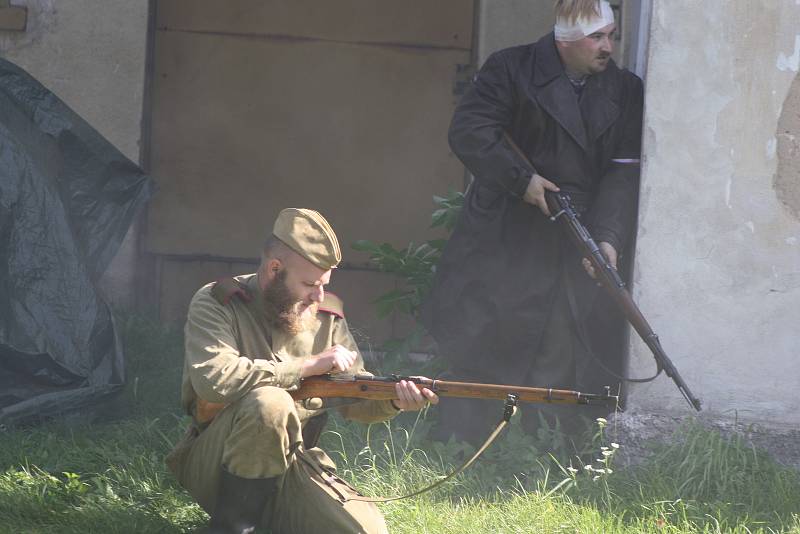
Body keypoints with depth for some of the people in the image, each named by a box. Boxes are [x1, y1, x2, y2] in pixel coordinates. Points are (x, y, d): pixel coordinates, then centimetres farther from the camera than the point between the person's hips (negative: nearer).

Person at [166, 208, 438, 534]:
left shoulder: (325, 317, 7)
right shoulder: (216, 305, -10)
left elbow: (356, 398, 9)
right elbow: (213, 380, -28)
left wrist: (395, 401, -15)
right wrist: (309, 365, -22)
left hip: (293, 465, 5)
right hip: (214, 466, -5)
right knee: (269, 403, -35)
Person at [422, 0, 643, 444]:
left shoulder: (625, 91, 6)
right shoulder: (511, 70, -3)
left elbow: (624, 173, 0)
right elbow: (468, 131, -12)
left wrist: (607, 237, -13)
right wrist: (521, 179, -16)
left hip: (575, 255, 3)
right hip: (504, 244, -3)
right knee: (477, 342, -1)